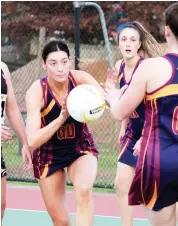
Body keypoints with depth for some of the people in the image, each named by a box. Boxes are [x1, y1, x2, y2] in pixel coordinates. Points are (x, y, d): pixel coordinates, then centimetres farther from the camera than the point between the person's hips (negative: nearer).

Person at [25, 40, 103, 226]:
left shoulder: (80, 78, -19)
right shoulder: (36, 92, -24)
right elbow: (32, 141, -29)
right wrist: (60, 119, -42)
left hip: (81, 147, 0)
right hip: (49, 154, 0)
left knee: (84, 190, -31)